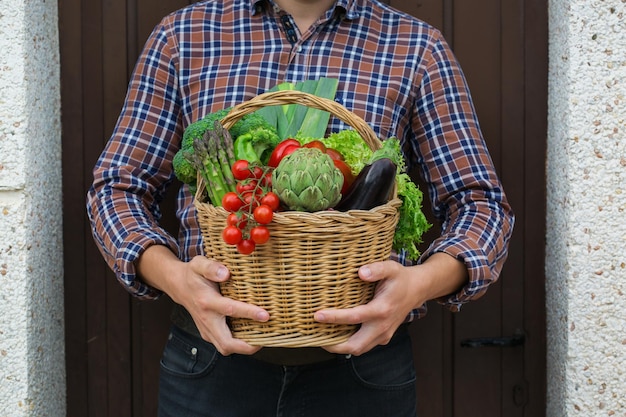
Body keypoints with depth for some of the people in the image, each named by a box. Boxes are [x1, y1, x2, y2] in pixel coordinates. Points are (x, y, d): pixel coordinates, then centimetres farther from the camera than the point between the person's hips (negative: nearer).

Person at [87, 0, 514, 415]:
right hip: (212, 355, 1)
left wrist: (423, 282, -21)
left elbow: (482, 203, 0)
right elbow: (117, 186, 3)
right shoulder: (183, 34, 2)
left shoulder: (418, 49, 1)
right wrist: (173, 276, -17)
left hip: (362, 354, 0)